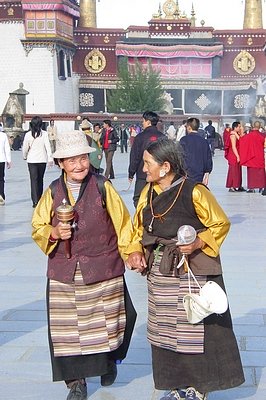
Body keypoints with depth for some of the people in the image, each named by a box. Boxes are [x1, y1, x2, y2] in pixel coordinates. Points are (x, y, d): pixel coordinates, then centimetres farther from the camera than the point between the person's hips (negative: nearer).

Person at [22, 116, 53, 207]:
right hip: (42, 159, 1)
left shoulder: (28, 134, -6)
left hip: (31, 160, -1)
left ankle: (35, 201, -12)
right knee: (40, 179, 16)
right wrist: (50, 158, -10)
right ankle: (39, 199, 27)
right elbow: (48, 146, -12)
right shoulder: (44, 134, -8)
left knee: (34, 180, -1)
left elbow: (25, 148, -1)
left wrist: (25, 156, 17)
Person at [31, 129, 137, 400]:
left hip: (104, 271, -1)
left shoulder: (103, 187, -3)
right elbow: (38, 228, 8)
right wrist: (54, 233, -12)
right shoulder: (53, 192, 3)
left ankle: (109, 362, 38)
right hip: (64, 274, 2)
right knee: (68, 327, 3)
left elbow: (122, 223, 3)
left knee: (107, 322, 9)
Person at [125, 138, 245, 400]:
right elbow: (140, 228, 14)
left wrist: (198, 243, -20)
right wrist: (135, 251, -2)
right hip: (160, 273, 6)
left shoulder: (194, 192, -15)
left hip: (193, 272, -6)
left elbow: (221, 224, -7)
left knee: (196, 329, 2)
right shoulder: (148, 192, 4)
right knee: (165, 330, 13)